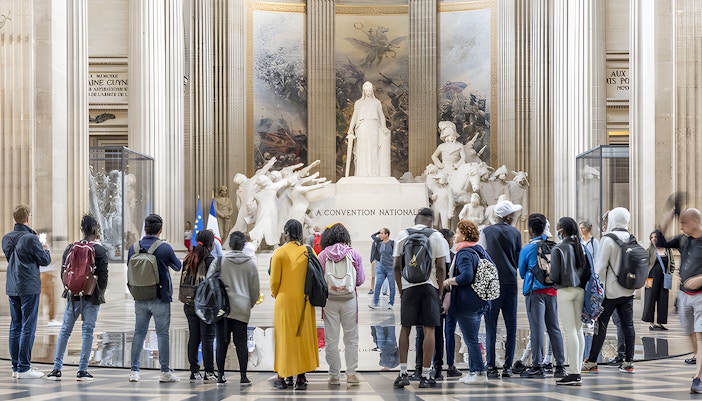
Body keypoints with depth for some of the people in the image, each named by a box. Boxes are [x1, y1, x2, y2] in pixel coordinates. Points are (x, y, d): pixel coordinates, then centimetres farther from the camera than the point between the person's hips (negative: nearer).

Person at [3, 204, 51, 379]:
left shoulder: (6, 238, 7)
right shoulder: (31, 238, -15)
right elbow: (45, 260, -9)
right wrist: (45, 249, 12)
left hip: (12, 288, 7)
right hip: (29, 286, -7)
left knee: (15, 326, 11)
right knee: (28, 327, -3)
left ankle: (16, 367, 13)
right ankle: (24, 368, -4)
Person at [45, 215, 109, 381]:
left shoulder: (70, 248, 1)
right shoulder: (100, 251, -8)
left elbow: (63, 272, 4)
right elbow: (103, 276, -8)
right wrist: (101, 293, 9)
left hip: (73, 296, 3)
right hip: (92, 297, -3)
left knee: (65, 330, 10)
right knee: (88, 331, 3)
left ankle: (57, 369, 9)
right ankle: (82, 370, 4)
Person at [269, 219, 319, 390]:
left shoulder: (279, 253, -7)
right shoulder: (308, 252, 0)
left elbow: (274, 281, -5)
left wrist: (277, 296, 14)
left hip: (284, 300, -2)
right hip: (304, 301, 2)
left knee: (285, 338, 5)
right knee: (304, 337, 8)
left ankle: (284, 377, 8)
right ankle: (301, 377, 8)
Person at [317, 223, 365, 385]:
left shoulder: (322, 255, -3)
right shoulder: (354, 254, -3)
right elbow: (360, 279, 0)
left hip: (329, 299, 0)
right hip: (349, 299, 0)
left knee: (331, 340, 6)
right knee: (351, 338, 10)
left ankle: (334, 376, 8)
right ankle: (351, 373, 10)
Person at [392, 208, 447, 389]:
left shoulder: (402, 235, 7)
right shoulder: (436, 236, 1)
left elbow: (396, 266, 5)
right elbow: (441, 267, -4)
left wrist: (400, 289, 12)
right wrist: (440, 290, 5)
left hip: (408, 286, 2)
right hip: (429, 285, -1)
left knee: (405, 328, 10)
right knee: (429, 330, 1)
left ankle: (403, 373, 4)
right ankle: (425, 376, 1)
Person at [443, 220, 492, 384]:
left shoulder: (464, 253, -17)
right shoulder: (480, 250, 12)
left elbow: (466, 277, -28)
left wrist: (448, 281, -15)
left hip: (466, 302, -10)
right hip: (481, 302, 10)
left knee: (471, 339, -3)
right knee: (473, 338, 16)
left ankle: (480, 373, -1)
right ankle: (473, 371, 20)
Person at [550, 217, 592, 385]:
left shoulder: (558, 249, -9)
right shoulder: (581, 247, 7)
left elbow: (555, 276, -12)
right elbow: (589, 270, 7)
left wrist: (550, 278, 9)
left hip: (565, 291, -6)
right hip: (580, 290, 6)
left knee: (570, 331, -6)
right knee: (578, 330, 10)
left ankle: (574, 373, -6)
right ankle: (576, 369, 13)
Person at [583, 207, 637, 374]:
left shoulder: (608, 240, -12)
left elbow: (601, 266, -13)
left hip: (610, 291, -5)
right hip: (628, 291, 6)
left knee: (601, 325, -1)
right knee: (628, 324, 7)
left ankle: (591, 362, 3)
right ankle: (628, 362, 10)